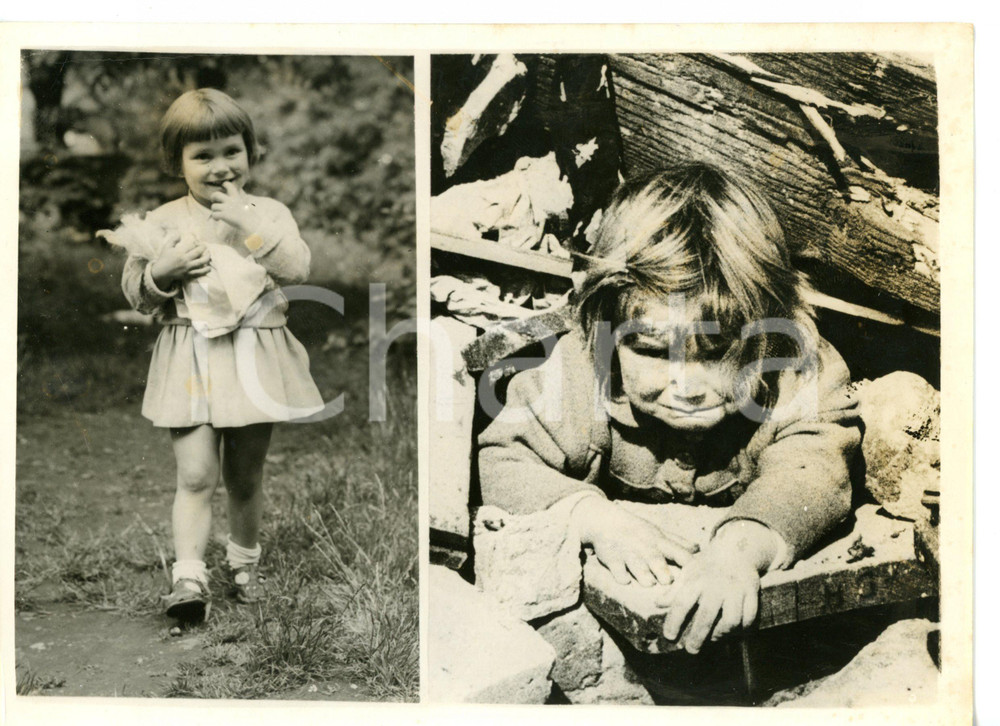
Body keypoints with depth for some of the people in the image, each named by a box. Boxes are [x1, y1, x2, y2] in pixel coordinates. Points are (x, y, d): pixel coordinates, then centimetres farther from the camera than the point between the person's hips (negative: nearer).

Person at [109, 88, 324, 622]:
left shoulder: (269, 213, 2)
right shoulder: (163, 222, 2)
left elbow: (298, 269, -13)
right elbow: (136, 295, 4)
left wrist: (252, 223, -18)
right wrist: (162, 271, -15)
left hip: (253, 361, 1)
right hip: (190, 361, 0)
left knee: (245, 476, 13)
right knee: (196, 475, -8)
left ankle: (244, 561, 33)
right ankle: (188, 577, -4)